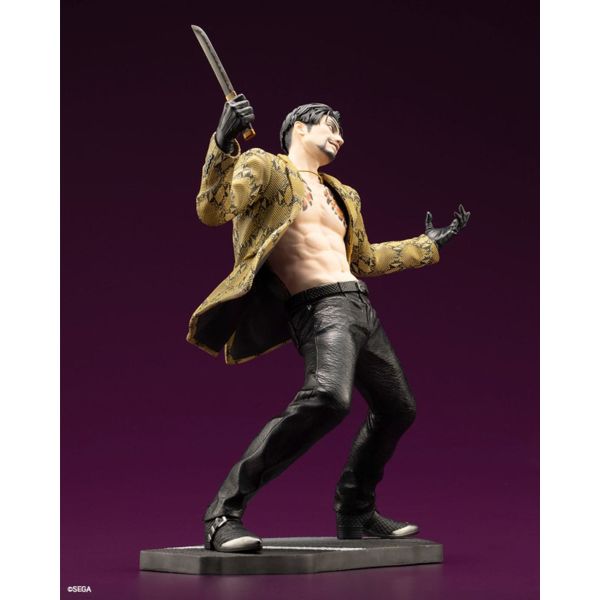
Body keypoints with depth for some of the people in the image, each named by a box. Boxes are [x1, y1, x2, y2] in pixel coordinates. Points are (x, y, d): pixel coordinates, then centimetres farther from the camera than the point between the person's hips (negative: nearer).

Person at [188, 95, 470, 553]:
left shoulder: (340, 194, 26)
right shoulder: (263, 166, 3)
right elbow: (212, 210, -13)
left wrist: (428, 245, 40)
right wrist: (224, 144, -27)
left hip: (360, 307, 9)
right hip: (319, 307, -9)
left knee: (397, 409, 17)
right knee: (327, 399, -33)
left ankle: (356, 514, 34)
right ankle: (225, 512, -27)